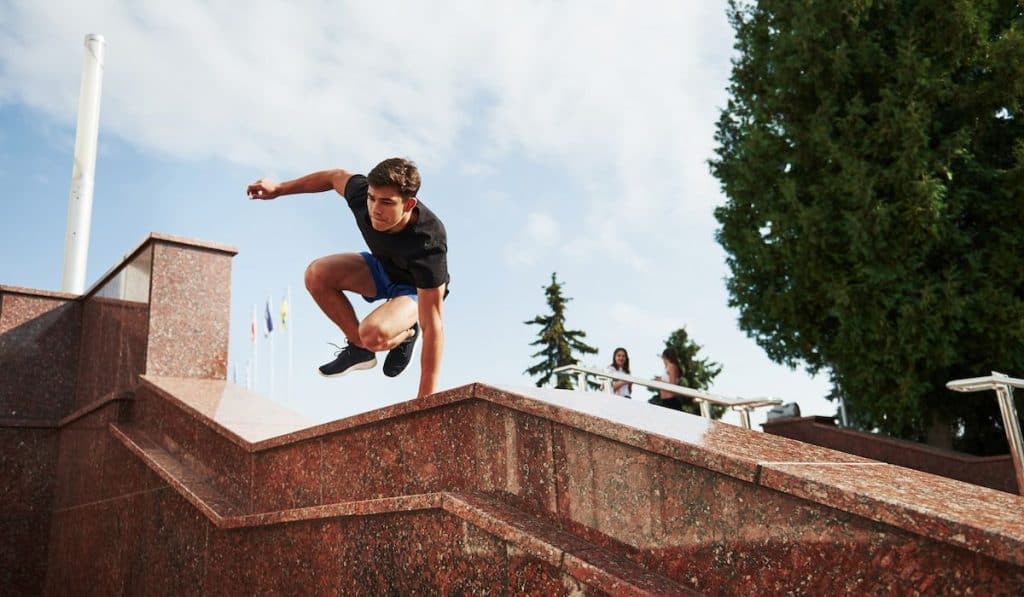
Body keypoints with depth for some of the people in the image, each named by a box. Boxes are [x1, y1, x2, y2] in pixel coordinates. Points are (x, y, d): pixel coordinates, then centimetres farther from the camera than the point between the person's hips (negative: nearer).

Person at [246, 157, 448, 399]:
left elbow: (433, 326, -40)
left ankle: (406, 333, 2)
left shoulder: (429, 245, -42)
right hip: (381, 266, 6)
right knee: (317, 274, -18)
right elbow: (337, 177, -1)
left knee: (373, 335, -35)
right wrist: (279, 188, 12)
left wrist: (425, 400, -40)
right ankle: (359, 349, 0)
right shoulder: (362, 194, -28)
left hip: (415, 289, -6)